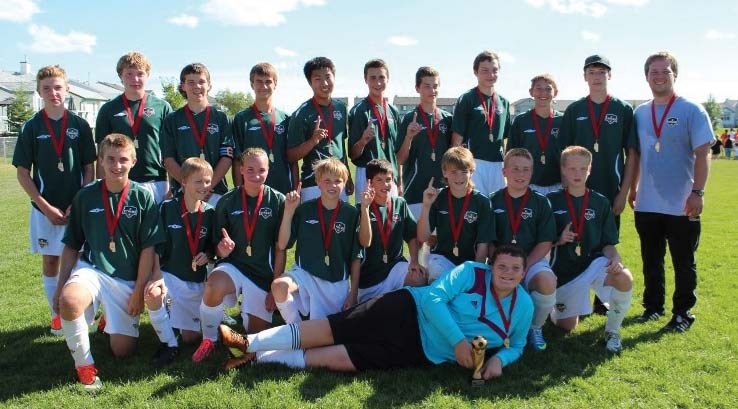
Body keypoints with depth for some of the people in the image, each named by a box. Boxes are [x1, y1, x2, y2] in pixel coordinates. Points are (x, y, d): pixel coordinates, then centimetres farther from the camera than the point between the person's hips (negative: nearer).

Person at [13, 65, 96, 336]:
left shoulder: (79, 126, 0)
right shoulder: (31, 128, -1)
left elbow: (89, 169, 2)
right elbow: (22, 173, 0)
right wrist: (46, 207, -9)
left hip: (77, 208, 0)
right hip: (45, 208, 0)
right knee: (50, 262, 9)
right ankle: (56, 315, 20)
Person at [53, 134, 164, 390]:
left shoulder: (143, 197, -4)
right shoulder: (85, 196, 1)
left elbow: (148, 248, -4)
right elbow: (71, 246, 8)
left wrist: (139, 290, -7)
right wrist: (60, 286, 2)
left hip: (127, 279, 0)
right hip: (91, 269, 0)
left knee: (122, 351, -1)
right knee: (68, 300, -36)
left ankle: (110, 321, 35)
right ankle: (84, 365, -12)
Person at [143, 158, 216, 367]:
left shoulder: (210, 213, -2)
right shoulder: (167, 208, -10)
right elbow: (156, 246, -9)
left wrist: (207, 256, -11)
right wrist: (157, 275, -20)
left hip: (196, 281, 2)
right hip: (169, 274, -2)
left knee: (191, 337, 1)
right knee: (152, 294, -38)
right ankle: (169, 344, -15)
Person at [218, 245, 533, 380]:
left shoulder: (523, 307, 5)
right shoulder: (471, 272, -6)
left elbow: (516, 345, 16)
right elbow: (434, 297, -12)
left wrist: (500, 358, -8)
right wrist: (458, 340, -21)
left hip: (422, 353, 2)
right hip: (407, 311, -1)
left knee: (338, 359, -8)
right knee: (328, 330, -11)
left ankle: (258, 357, 1)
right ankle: (249, 344, 1)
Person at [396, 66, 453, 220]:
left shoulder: (447, 119, 8)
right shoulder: (409, 119, 0)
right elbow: (400, 160, -1)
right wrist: (408, 137, -15)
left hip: (442, 190, 3)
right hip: (415, 190, -3)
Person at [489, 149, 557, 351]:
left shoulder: (540, 202, 5)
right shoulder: (494, 201, 6)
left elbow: (545, 242, -1)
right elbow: (488, 242, 5)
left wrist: (524, 266, -14)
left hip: (533, 260, 0)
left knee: (547, 282, -33)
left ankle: (535, 327, -1)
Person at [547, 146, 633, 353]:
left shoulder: (600, 202, 1)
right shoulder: (552, 201, -3)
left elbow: (608, 243, 2)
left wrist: (614, 257, -19)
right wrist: (559, 240, -19)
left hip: (593, 262, 1)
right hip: (563, 269, 0)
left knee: (624, 279, -32)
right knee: (567, 326, 4)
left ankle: (612, 330, -6)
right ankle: (555, 308, 42)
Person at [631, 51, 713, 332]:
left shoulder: (692, 110, -5)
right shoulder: (639, 113, 7)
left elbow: (702, 154, -9)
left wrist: (697, 192, -16)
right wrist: (632, 188, 12)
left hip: (681, 206, -4)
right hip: (646, 204, 4)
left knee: (684, 263, 6)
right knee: (651, 261, 15)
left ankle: (683, 312, 20)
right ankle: (653, 306, 29)